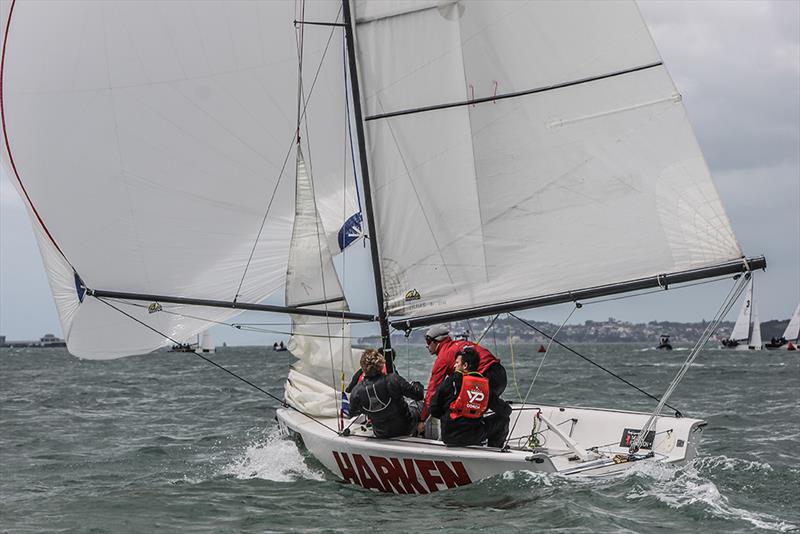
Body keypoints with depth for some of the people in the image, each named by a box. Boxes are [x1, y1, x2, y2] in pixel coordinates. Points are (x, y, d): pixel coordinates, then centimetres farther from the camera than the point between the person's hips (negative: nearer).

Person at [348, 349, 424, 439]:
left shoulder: (356, 391, -20)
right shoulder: (392, 380, -30)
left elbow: (353, 414, 0)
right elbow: (419, 395, -19)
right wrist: (416, 385, 6)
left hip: (380, 434, 3)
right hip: (404, 429, -3)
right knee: (417, 404, 31)